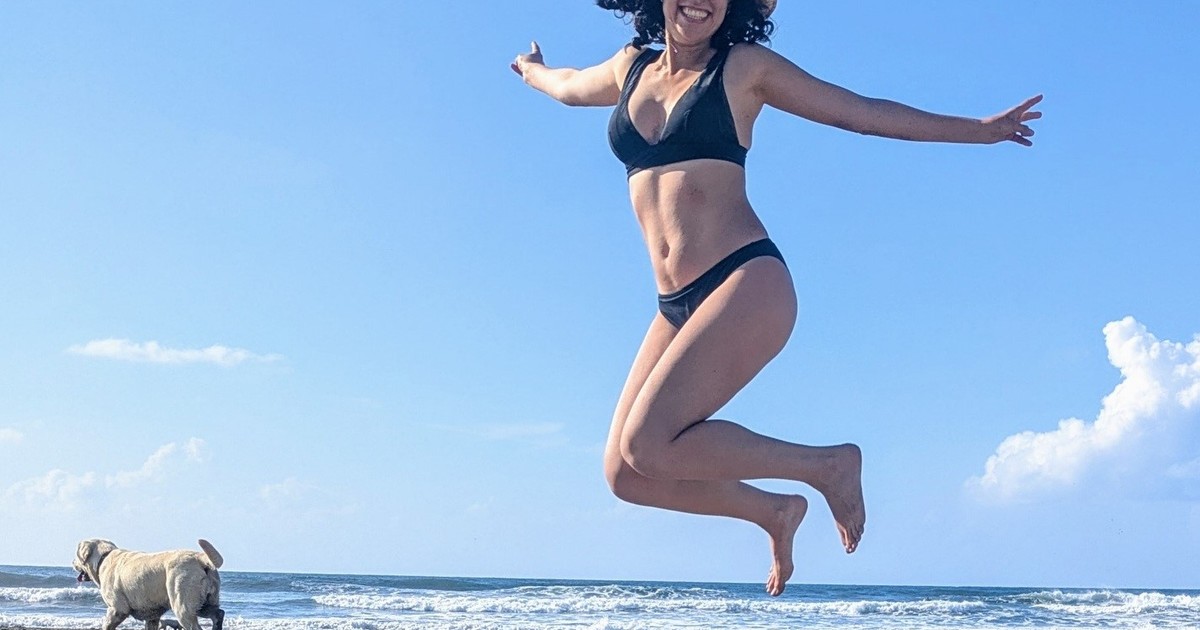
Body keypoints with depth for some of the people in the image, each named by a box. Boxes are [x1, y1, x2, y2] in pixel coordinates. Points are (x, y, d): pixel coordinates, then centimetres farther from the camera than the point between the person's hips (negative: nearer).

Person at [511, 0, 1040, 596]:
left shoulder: (745, 67, 4)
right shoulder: (630, 69, 16)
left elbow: (864, 112, 11)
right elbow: (570, 86, 40)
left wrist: (979, 130, 15)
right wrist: (531, 70, 60)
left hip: (746, 282, -6)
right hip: (676, 305, 6)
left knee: (647, 444, -21)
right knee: (625, 472, -2)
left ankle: (828, 465, -2)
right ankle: (773, 511, 21)